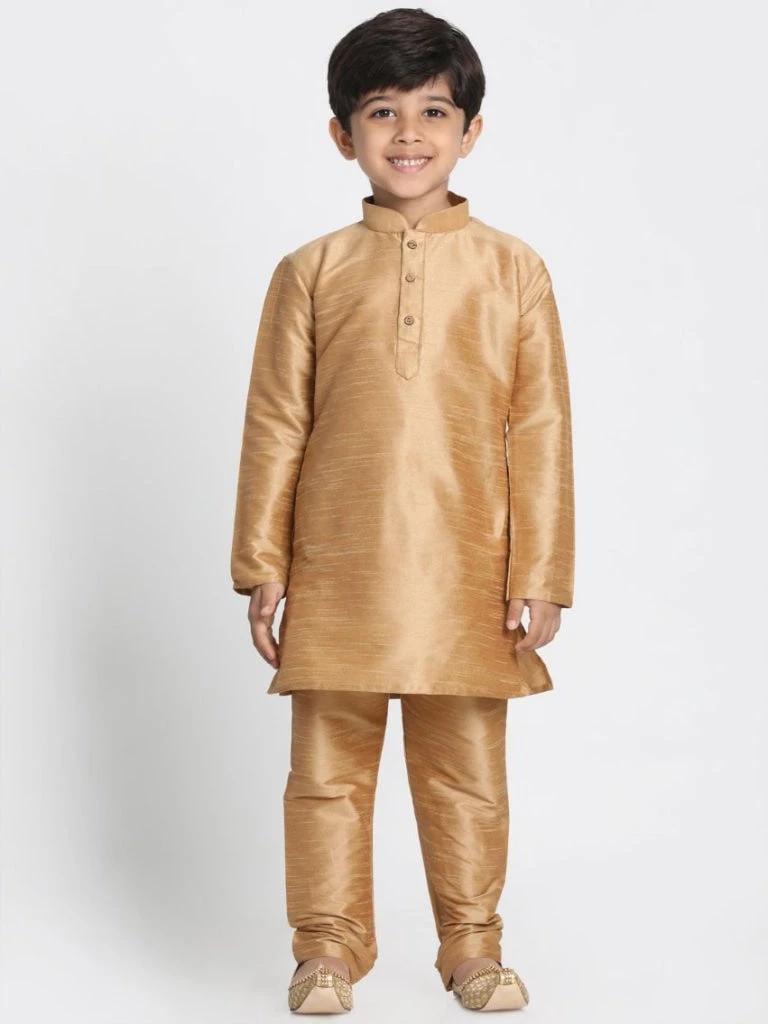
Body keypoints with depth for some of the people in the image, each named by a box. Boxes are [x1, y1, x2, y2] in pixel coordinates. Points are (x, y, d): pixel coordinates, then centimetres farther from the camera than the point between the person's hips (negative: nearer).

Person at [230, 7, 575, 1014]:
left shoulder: (514, 270, 2)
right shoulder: (312, 273, 3)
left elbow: (541, 432, 2)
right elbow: (275, 428, 4)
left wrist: (540, 575, -1)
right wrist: (262, 568, 1)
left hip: (466, 578, 0)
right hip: (337, 575, 0)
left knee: (468, 772, 11)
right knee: (327, 769, 8)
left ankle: (473, 941, 27)